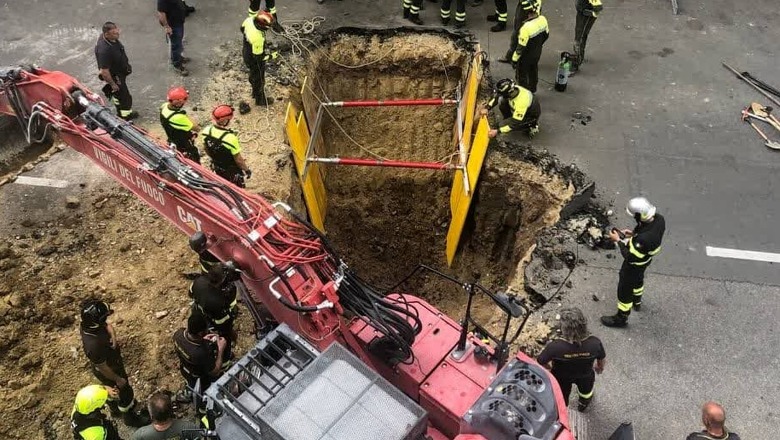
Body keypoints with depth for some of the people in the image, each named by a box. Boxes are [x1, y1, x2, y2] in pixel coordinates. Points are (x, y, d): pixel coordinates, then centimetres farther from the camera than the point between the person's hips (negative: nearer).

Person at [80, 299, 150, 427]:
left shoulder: (89, 324, -23)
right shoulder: (93, 345, -45)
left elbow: (108, 326, -3)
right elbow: (103, 368, -30)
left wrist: (113, 337, -24)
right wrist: (118, 379, -14)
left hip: (110, 364, 8)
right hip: (109, 372, -7)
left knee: (111, 389, 35)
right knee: (125, 392, 19)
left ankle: (115, 408, 63)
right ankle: (130, 417, 46)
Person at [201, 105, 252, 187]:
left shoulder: (206, 131, -18)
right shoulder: (230, 137, -36)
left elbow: (207, 150, 1)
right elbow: (238, 160, -25)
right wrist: (247, 170, -8)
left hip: (217, 168, 6)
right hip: (232, 171, -6)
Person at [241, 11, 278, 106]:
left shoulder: (249, 20, -22)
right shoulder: (258, 39, -43)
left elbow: (242, 28, 2)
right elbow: (258, 57, -29)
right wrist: (271, 56, -15)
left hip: (247, 52, 8)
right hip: (255, 61, -7)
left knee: (253, 75, 32)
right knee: (259, 79, 19)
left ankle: (255, 92, 57)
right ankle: (260, 99, 44)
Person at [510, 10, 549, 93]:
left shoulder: (526, 27, -37)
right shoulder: (542, 19, -14)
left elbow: (521, 46, -28)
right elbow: (546, 34, 4)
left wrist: (515, 59, -14)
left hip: (526, 56, -7)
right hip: (537, 53, 7)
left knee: (522, 76, 16)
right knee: (533, 71, 29)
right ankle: (532, 89, 50)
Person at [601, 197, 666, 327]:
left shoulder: (643, 239, -46)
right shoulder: (659, 219, -23)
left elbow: (630, 257, -30)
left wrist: (619, 240, -21)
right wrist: (634, 233, -6)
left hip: (634, 264, -8)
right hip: (647, 258, 8)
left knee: (625, 289, 16)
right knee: (638, 279, 35)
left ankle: (621, 318, 38)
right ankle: (637, 302, 63)